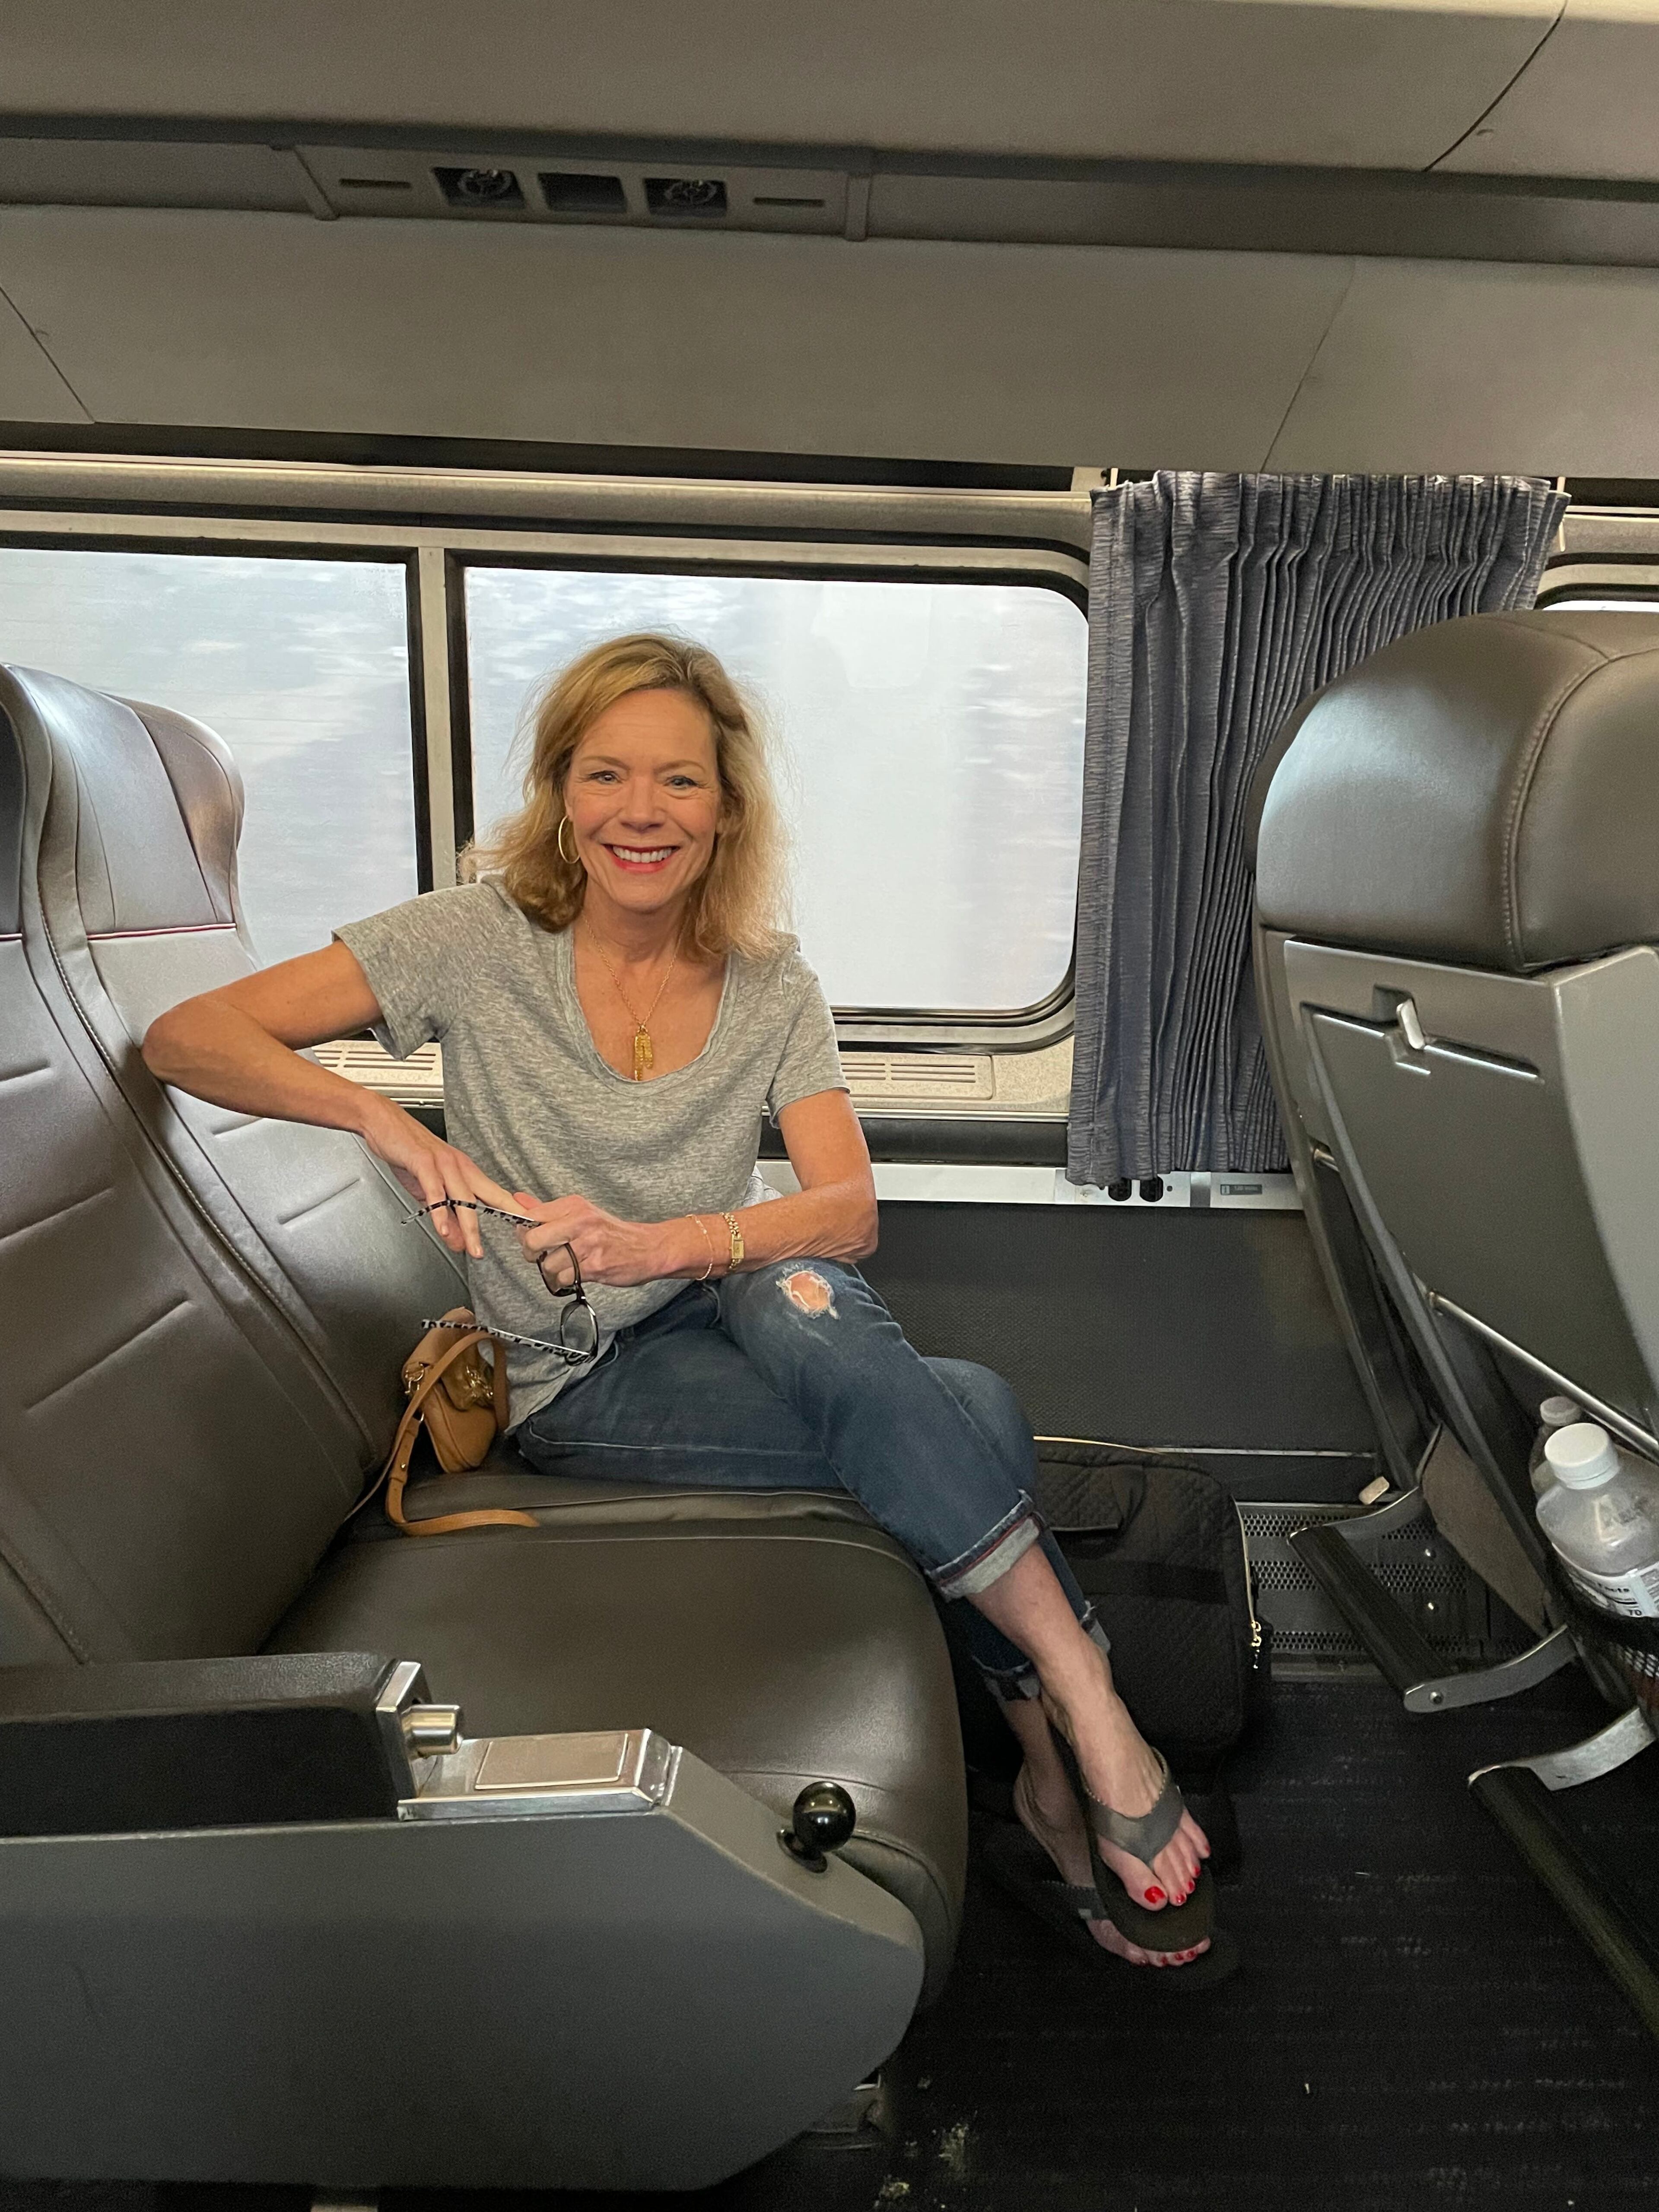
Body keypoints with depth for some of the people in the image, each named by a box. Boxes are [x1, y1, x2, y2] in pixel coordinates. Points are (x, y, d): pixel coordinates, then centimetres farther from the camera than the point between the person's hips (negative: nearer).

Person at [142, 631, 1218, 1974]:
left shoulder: (773, 989, -1)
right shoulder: (482, 940, -8)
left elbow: (849, 1211, -11)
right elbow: (186, 1038, -11)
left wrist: (660, 1242, -30)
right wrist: (385, 1123, -30)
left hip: (737, 1308, 3)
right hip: (573, 1382, -3)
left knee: (803, 1300, -36)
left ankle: (1059, 1765, -23)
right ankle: (1093, 1732, -11)